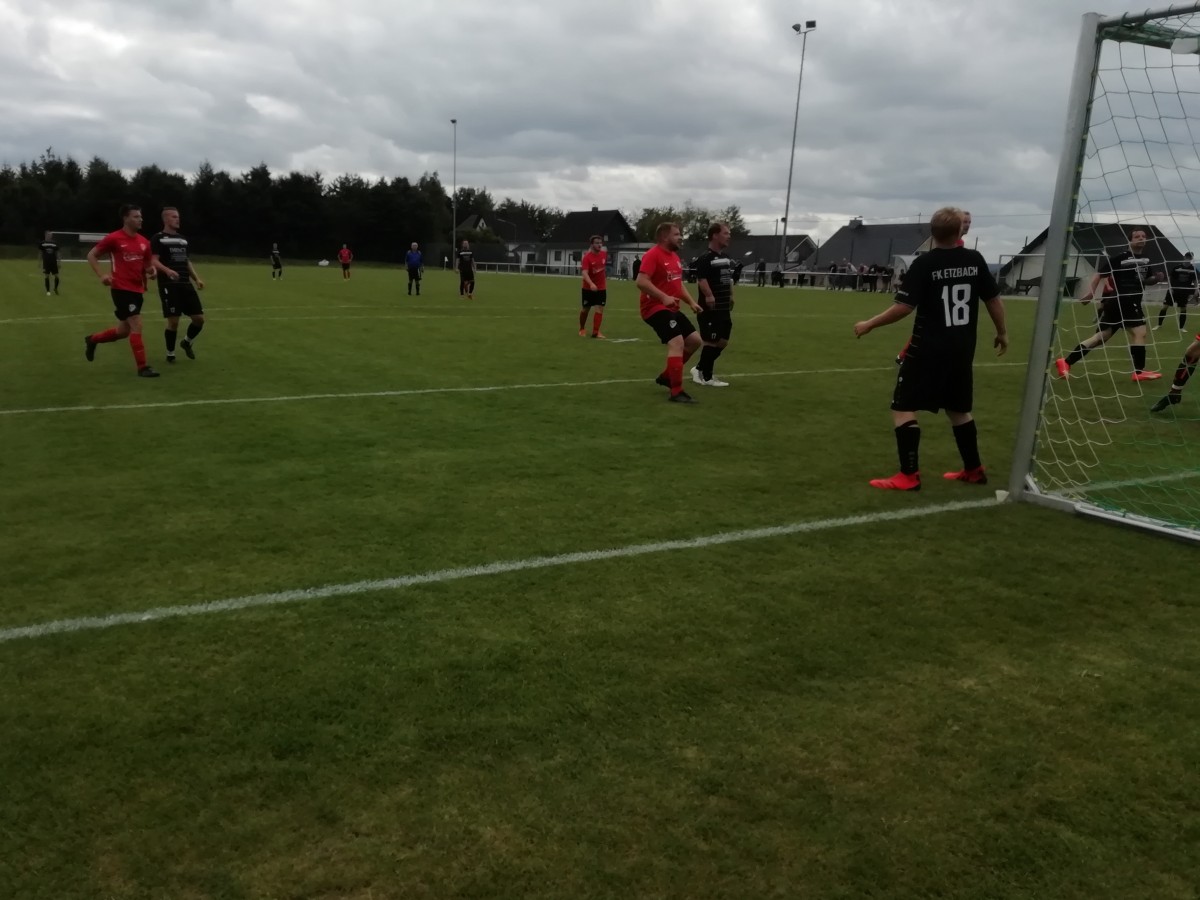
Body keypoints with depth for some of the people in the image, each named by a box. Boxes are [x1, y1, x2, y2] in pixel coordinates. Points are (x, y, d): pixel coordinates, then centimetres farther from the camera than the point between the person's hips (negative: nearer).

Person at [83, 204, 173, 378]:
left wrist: (152, 269, -4)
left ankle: (92, 340, 41)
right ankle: (142, 367, -5)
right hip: (121, 289, -7)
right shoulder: (113, 238, -8)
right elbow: (91, 255, 0)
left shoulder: (144, 242, 8)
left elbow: (147, 264, 20)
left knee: (123, 331, 15)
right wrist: (101, 275, -13)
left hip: (137, 290, 7)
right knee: (136, 326, -12)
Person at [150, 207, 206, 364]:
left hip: (186, 284, 6)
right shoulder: (158, 238, -1)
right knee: (173, 320, -8)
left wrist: (196, 278, 12)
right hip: (169, 285, -6)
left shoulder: (183, 239, 20)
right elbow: (154, 261, -11)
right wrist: (167, 270, -31)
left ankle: (187, 342, 28)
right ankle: (170, 353, 10)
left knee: (199, 318, 1)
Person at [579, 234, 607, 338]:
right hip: (588, 288, -3)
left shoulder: (604, 254, -2)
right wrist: (591, 284, -47)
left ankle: (596, 331, -4)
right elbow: (584, 273, -32)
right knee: (586, 309, 9)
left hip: (601, 288, 3)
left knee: (600, 309, -7)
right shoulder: (587, 257, -20)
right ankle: (582, 329, 30)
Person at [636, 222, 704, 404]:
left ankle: (666, 376, 23)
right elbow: (641, 281, -24)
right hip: (655, 308, -10)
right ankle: (676, 392, -20)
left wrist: (691, 302, 14)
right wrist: (664, 297, -29)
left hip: (672, 308, 10)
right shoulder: (653, 254, -14)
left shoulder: (675, 257, 16)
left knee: (694, 340, 12)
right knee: (677, 342, -23)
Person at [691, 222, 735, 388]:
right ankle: (706, 377, 12)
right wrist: (709, 296, -35)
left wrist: (730, 297, 19)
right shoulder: (705, 258, -14)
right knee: (711, 342, -2)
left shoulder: (726, 257, 14)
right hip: (710, 309, -9)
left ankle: (700, 369, 27)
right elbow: (701, 281, -25)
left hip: (724, 308, 9)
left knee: (723, 342, 13)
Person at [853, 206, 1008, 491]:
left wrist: (869, 324, -4)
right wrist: (1002, 332, 24)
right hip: (962, 350, 6)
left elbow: (903, 307, -16)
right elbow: (993, 299, 10)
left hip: (928, 350, -6)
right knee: (958, 409, 20)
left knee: (903, 408, 0)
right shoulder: (975, 260, 3)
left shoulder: (924, 263, -12)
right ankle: (974, 469, 28)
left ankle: (909, 475, -6)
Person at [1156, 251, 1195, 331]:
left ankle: (1181, 328, 12)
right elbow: (1169, 276, 0)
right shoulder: (1176, 266, -6)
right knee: (1164, 307, -4)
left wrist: (1195, 290, 0)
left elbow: (1194, 280, 9)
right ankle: (1159, 325, 9)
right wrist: (1170, 287, -10)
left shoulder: (1193, 268, 0)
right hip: (1173, 290, -2)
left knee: (1183, 309, 3)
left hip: (1184, 292, 2)